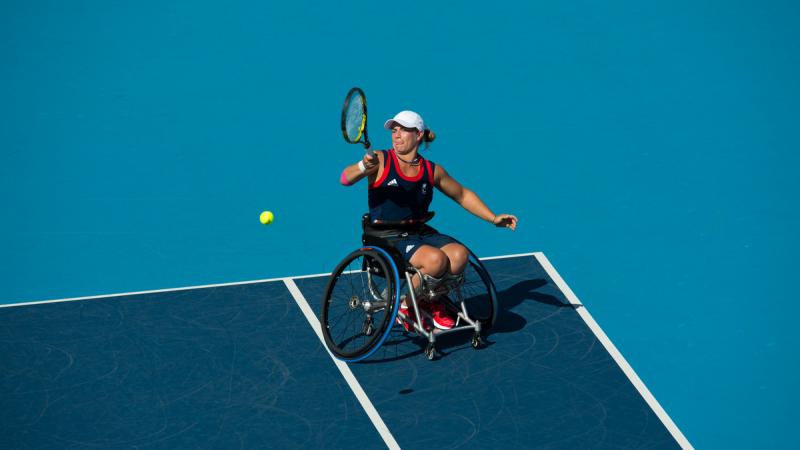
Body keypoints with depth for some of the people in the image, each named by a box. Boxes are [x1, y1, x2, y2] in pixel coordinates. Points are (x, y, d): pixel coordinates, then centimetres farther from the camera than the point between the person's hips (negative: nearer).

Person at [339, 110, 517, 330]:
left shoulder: (432, 170, 5)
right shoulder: (380, 161, -6)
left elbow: (463, 195, 19)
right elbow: (345, 179, -20)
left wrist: (493, 218, 11)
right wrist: (364, 166, -41)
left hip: (420, 232, 5)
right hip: (388, 238, -5)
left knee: (459, 255, -23)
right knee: (435, 259, -31)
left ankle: (429, 302, 5)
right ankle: (406, 307, -3)